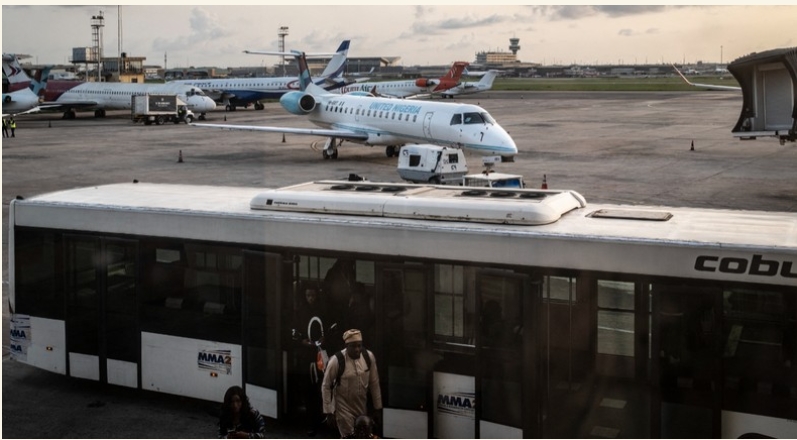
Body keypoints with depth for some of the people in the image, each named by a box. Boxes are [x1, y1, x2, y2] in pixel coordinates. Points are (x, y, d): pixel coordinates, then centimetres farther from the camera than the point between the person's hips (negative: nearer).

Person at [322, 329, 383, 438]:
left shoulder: (369, 356, -10)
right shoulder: (336, 361, -21)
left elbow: (374, 383, 1)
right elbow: (326, 387, -11)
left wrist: (378, 408, 5)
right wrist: (328, 412, -9)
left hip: (362, 407, 4)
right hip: (344, 407, -4)